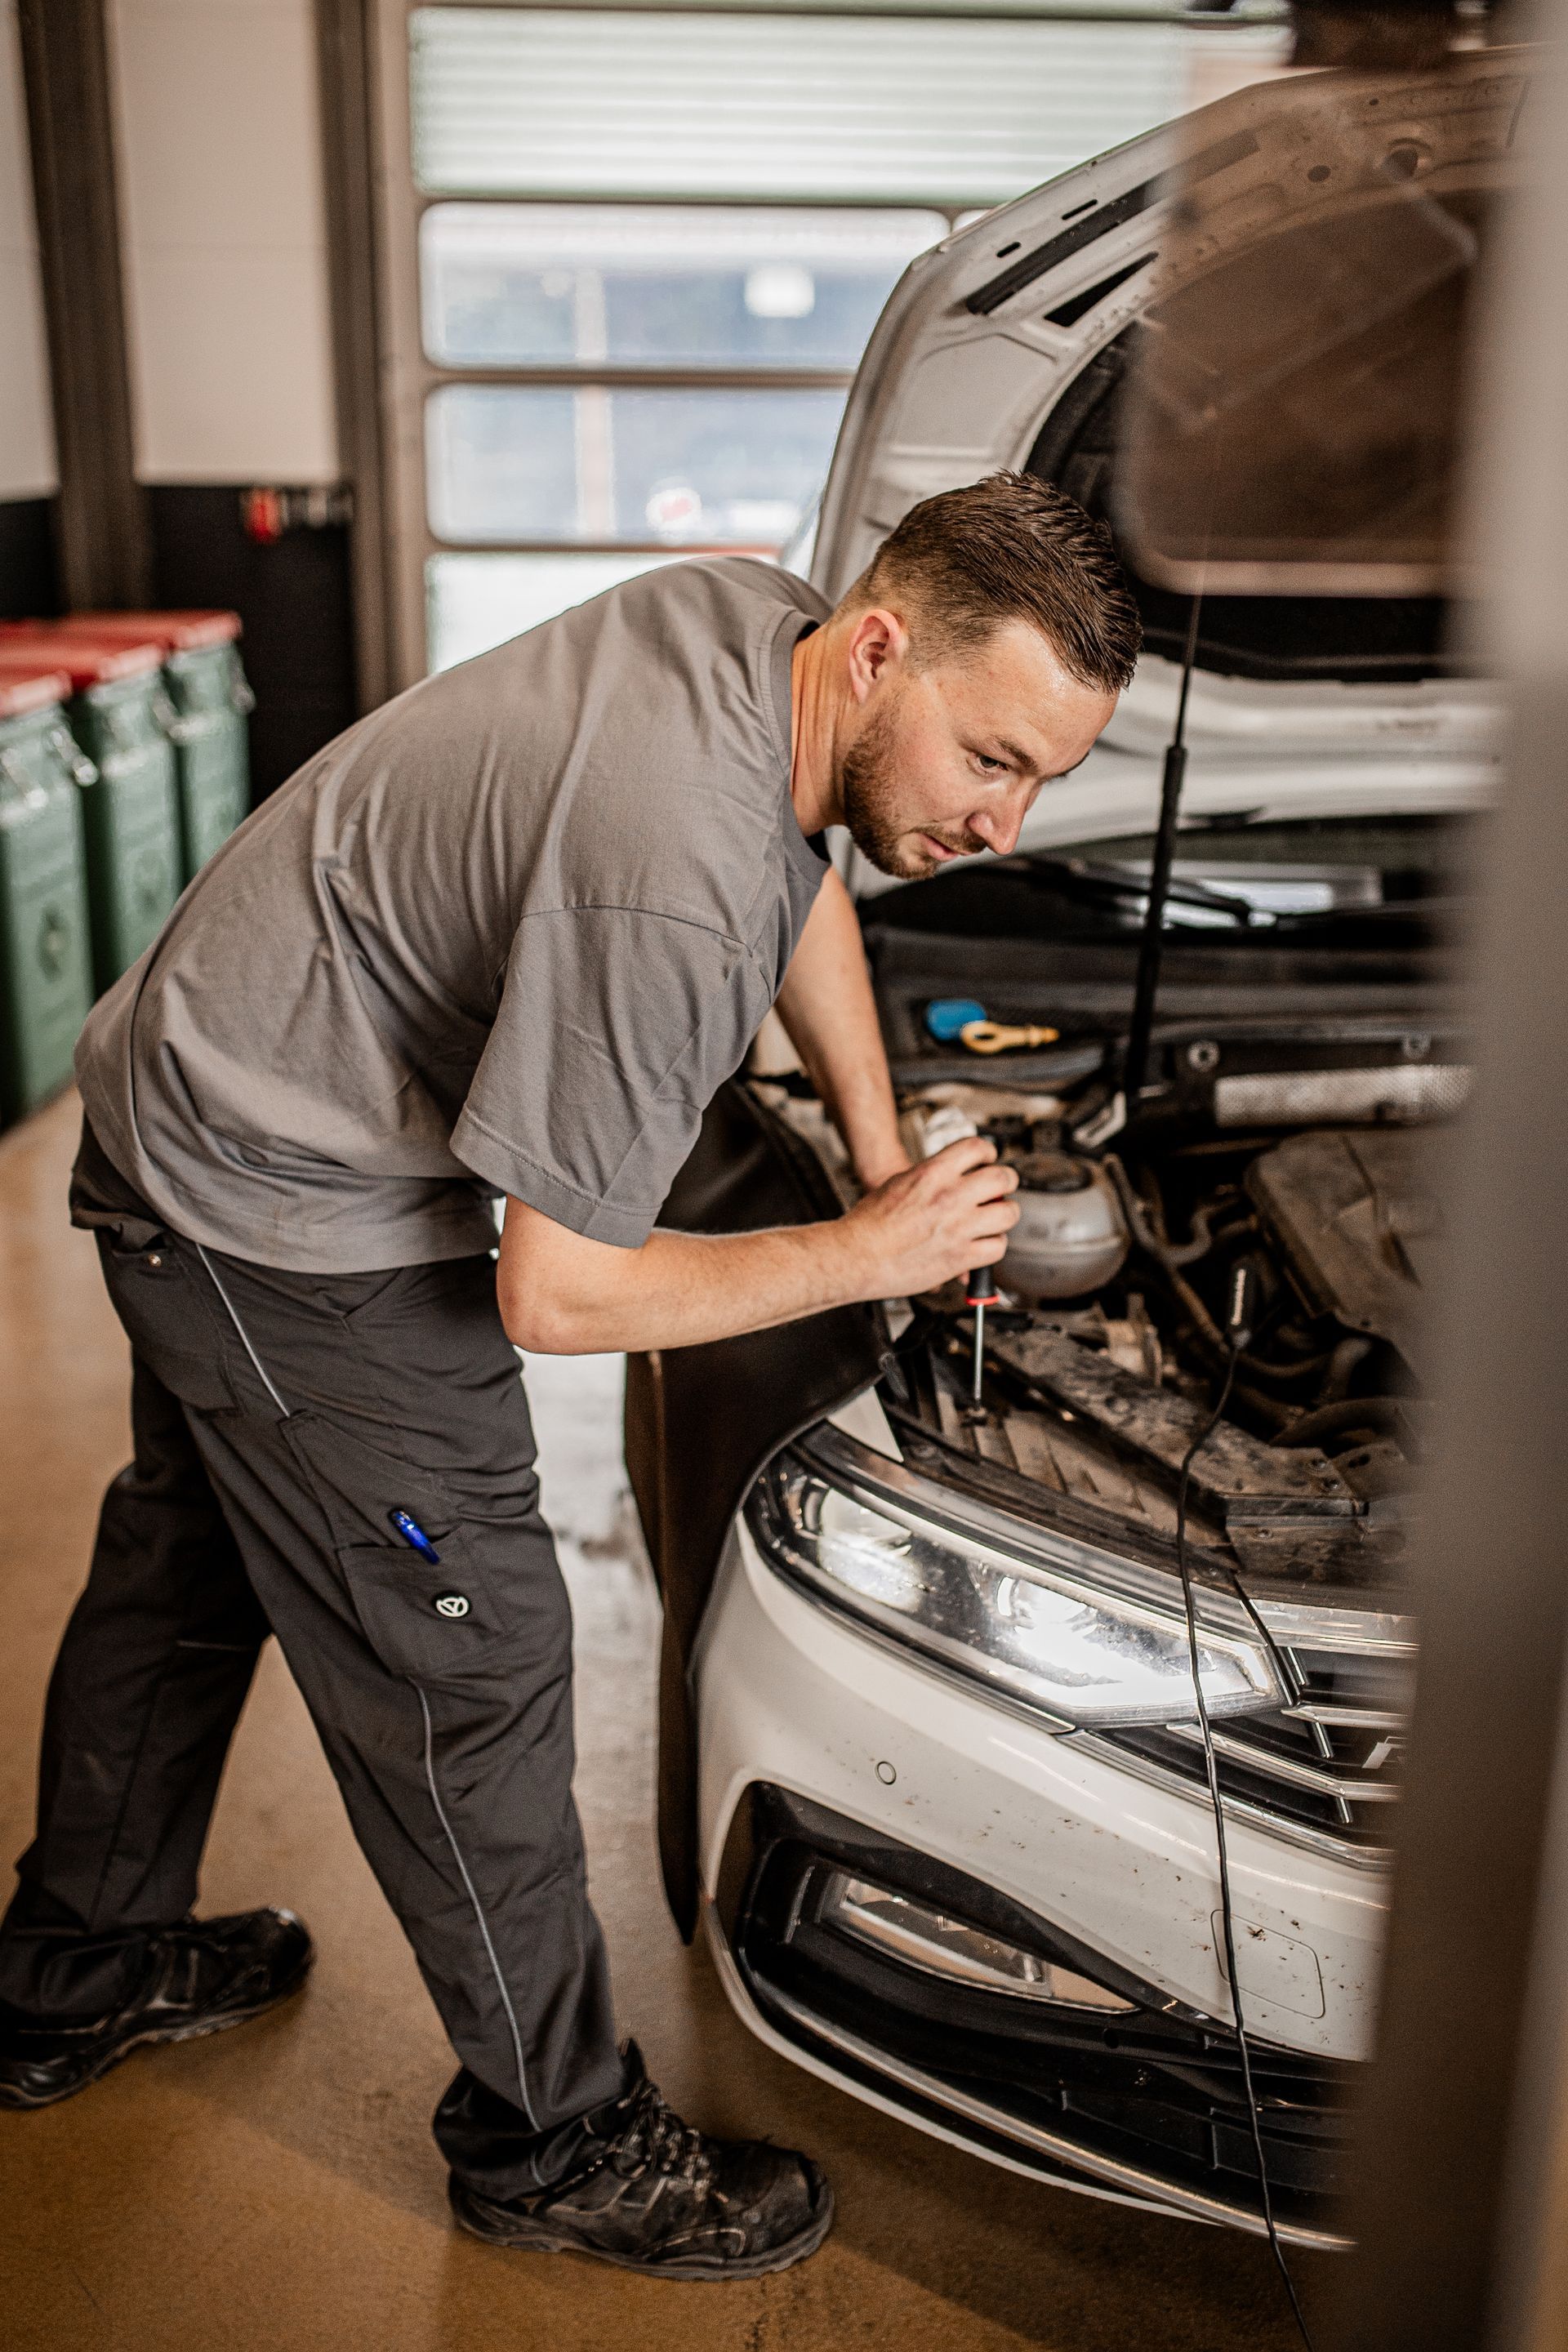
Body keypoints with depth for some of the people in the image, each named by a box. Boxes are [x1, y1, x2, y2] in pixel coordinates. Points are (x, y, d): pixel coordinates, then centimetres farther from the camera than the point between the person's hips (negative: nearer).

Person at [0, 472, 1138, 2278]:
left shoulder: (755, 621, -6)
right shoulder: (669, 884, -35)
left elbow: (798, 871, 15)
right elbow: (557, 1296, -26)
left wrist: (885, 1155, 11)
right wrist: (863, 1258, -15)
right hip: (292, 1233, -10)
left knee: (187, 1569, 24)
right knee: (468, 1659, 1)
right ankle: (553, 2139, 23)